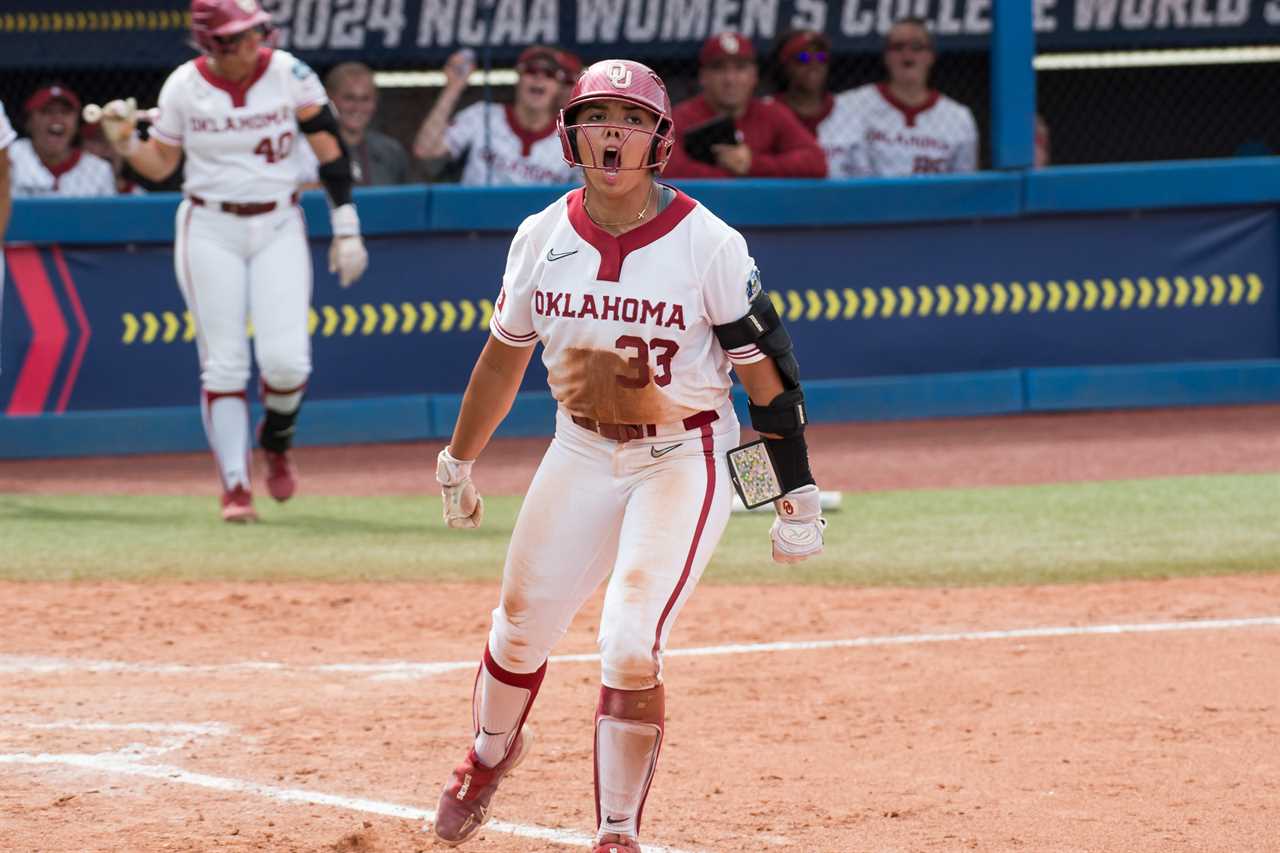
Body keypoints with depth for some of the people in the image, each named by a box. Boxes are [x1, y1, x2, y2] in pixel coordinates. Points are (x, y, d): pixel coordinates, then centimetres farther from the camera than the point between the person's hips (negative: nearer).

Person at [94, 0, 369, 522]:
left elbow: (331, 150, -2)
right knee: (223, 365, -4)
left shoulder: (289, 75, -7)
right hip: (209, 230, 0)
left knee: (285, 360, -12)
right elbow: (160, 166, 5)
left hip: (278, 228, 0)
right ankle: (235, 488, 3)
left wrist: (346, 230, -4)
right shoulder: (184, 87, -6)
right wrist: (125, 143, -16)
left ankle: (276, 441, 20)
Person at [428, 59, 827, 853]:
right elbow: (504, 358, 13)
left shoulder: (708, 244, -15)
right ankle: (490, 754, 46)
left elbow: (767, 371, -10)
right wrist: (457, 464, 21)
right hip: (581, 453, 4)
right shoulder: (543, 237, -2)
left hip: (683, 461, -4)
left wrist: (798, 495, -10)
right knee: (522, 629, 13)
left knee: (630, 651, -17)